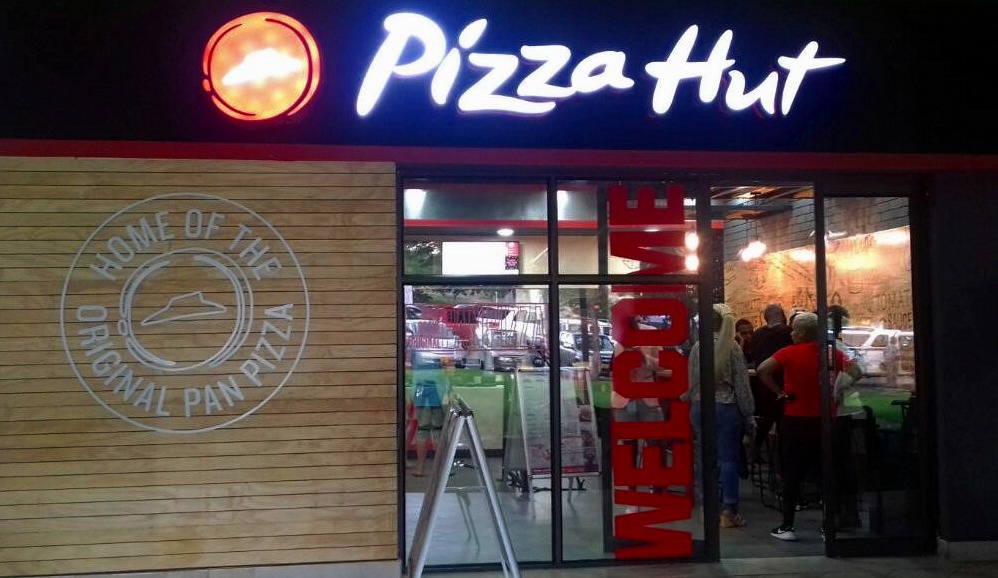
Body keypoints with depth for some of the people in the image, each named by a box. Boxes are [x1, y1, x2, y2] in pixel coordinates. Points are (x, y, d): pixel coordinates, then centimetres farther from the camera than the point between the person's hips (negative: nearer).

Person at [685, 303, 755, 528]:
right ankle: (728, 512, 2)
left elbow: (691, 383, 4)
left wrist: (690, 402, 18)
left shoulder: (697, 348, -1)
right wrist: (749, 415, 1)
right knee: (728, 459, 2)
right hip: (726, 408, -3)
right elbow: (741, 384, -5)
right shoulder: (733, 347, -8)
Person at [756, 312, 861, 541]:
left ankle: (787, 526, 7)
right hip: (825, 420, 3)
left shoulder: (789, 353, -9)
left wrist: (779, 391, -11)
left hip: (795, 420, -3)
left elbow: (762, 370, -21)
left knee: (792, 473, 4)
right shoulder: (834, 354, 1)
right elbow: (855, 373, -6)